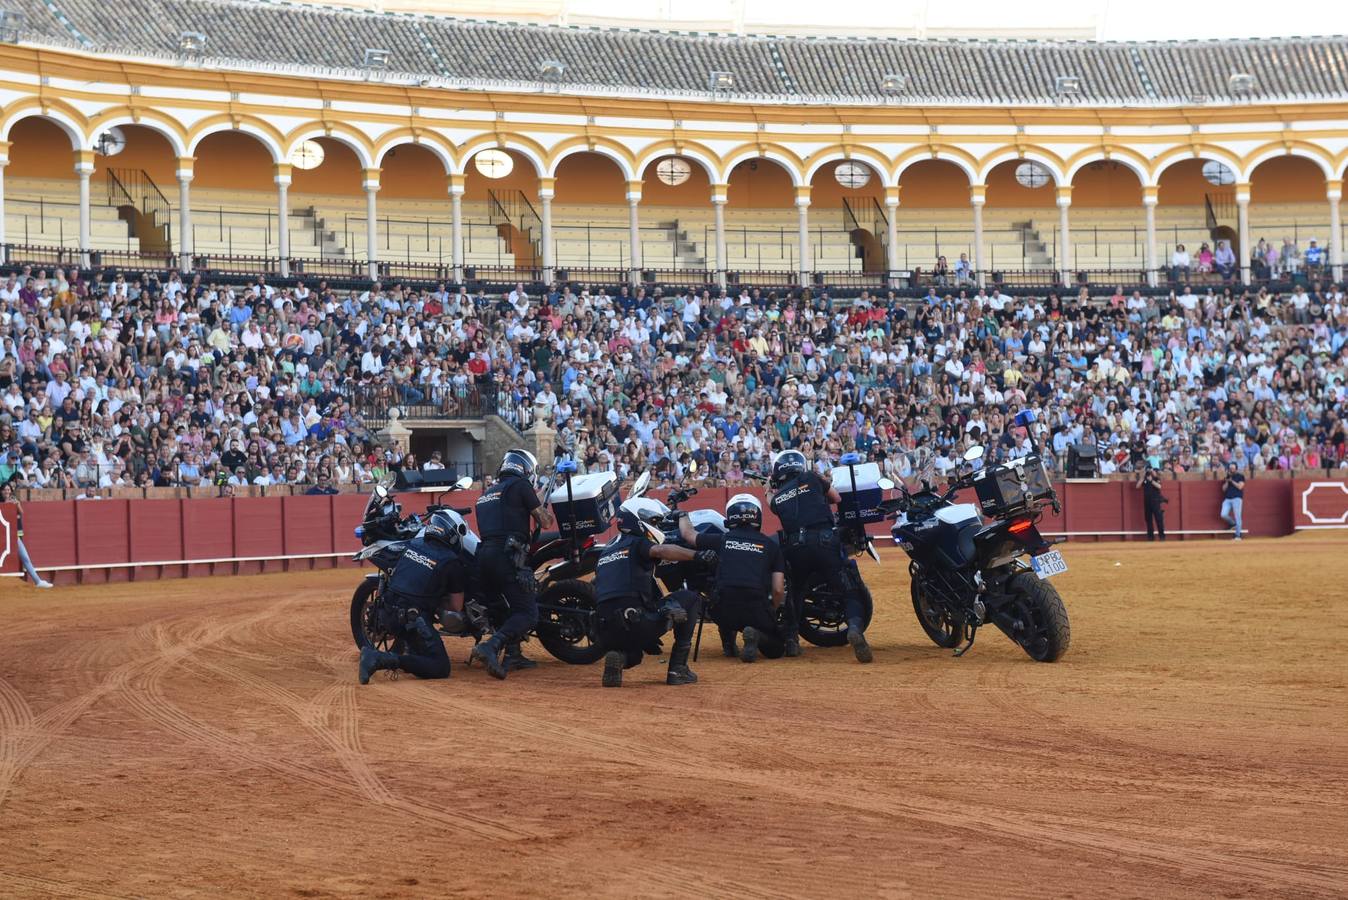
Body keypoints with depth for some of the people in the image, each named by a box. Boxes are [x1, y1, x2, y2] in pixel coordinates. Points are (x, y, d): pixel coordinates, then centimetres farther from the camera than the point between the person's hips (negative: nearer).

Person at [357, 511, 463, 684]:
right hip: (413, 618, -7)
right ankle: (383, 660, -23)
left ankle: (409, 650, 25)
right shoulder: (451, 562, -5)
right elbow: (457, 606, 1)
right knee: (441, 668, -8)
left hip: (389, 613, 7)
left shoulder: (413, 544, 10)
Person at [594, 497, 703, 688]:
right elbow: (661, 550, -20)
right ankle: (677, 668, 5)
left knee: (634, 653, 40)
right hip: (637, 623, -7)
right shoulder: (637, 543, 4)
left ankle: (620, 657, 1)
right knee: (690, 600, 10)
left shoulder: (606, 551, 25)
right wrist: (697, 555, -19)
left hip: (608, 634, 7)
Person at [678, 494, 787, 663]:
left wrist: (682, 516, 47)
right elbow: (778, 590, 7)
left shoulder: (722, 540, 11)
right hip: (758, 609, -2)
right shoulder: (770, 545, 10)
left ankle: (728, 642, 15)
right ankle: (757, 635, -11)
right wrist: (772, 611, 26)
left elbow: (687, 533, 26)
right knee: (776, 649, 20)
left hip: (725, 611, 2)